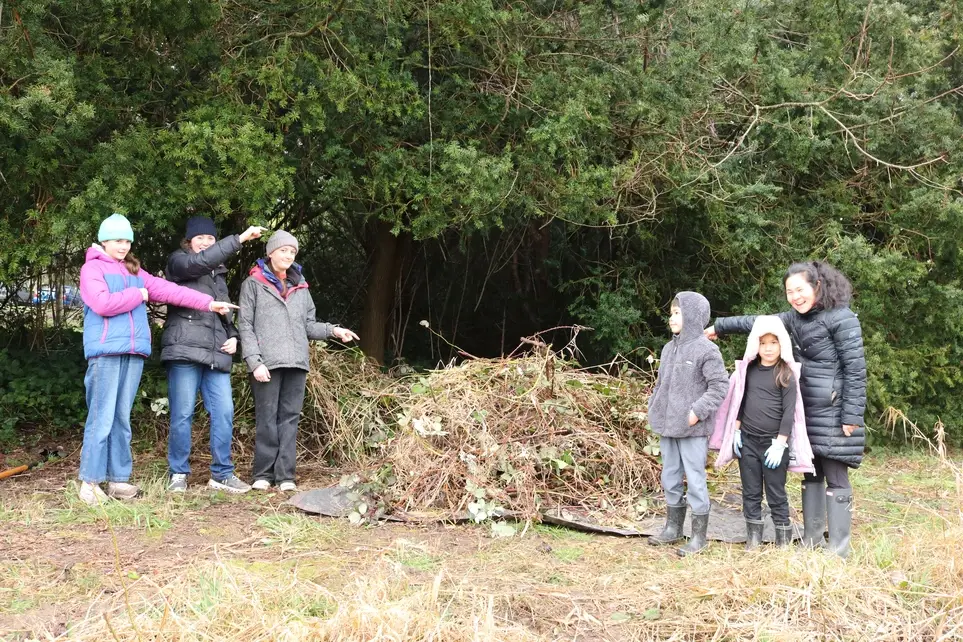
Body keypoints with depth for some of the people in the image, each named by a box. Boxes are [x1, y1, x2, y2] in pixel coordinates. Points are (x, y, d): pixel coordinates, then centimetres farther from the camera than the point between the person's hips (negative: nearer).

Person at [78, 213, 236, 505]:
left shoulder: (135, 271, 22)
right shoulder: (92, 268, 2)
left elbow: (168, 289, 15)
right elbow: (102, 303, -14)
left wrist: (208, 302, 8)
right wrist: (138, 295, -2)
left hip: (133, 351, 6)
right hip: (106, 351, -6)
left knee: (122, 418, 7)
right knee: (102, 418, -8)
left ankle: (118, 479, 10)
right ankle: (90, 480, -3)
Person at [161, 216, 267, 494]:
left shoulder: (218, 273, 26)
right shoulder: (178, 262, 7)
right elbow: (201, 261, -15)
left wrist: (233, 336, 11)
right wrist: (240, 238, -18)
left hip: (216, 354, 6)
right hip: (185, 349, -6)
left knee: (224, 412, -2)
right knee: (182, 414, -4)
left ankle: (222, 474, 5)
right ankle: (178, 474, 5)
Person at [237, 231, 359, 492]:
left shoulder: (300, 287, 18)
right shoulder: (254, 284, 4)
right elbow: (245, 326, -1)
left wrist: (333, 330, 0)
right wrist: (254, 361, -11)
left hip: (296, 363, 4)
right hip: (267, 363, -4)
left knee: (290, 418, 3)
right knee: (267, 419, -2)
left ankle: (285, 475, 5)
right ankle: (263, 474, 5)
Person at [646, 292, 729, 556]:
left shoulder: (706, 349, -11)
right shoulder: (669, 348, 11)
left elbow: (720, 385, -14)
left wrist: (698, 411, -19)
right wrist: (654, 410, 10)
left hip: (692, 429, -8)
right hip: (668, 427, 8)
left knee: (695, 480, -2)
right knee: (670, 479, 16)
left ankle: (699, 536, 8)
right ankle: (673, 528, 29)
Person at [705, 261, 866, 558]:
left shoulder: (841, 318, -13)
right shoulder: (794, 318, 10)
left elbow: (855, 369, -15)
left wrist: (852, 416, -17)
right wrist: (719, 327, 31)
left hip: (833, 412, -8)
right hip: (806, 411, 8)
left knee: (836, 479, -4)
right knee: (811, 475, 12)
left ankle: (839, 550, 1)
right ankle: (812, 539, 20)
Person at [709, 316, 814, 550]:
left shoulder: (787, 374, -5)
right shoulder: (748, 370, 7)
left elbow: (789, 411, -9)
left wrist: (780, 444, -13)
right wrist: (736, 431, 7)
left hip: (773, 442, -4)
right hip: (747, 440, 4)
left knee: (776, 493, 2)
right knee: (750, 492, 9)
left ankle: (783, 540, 11)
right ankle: (753, 539, 18)